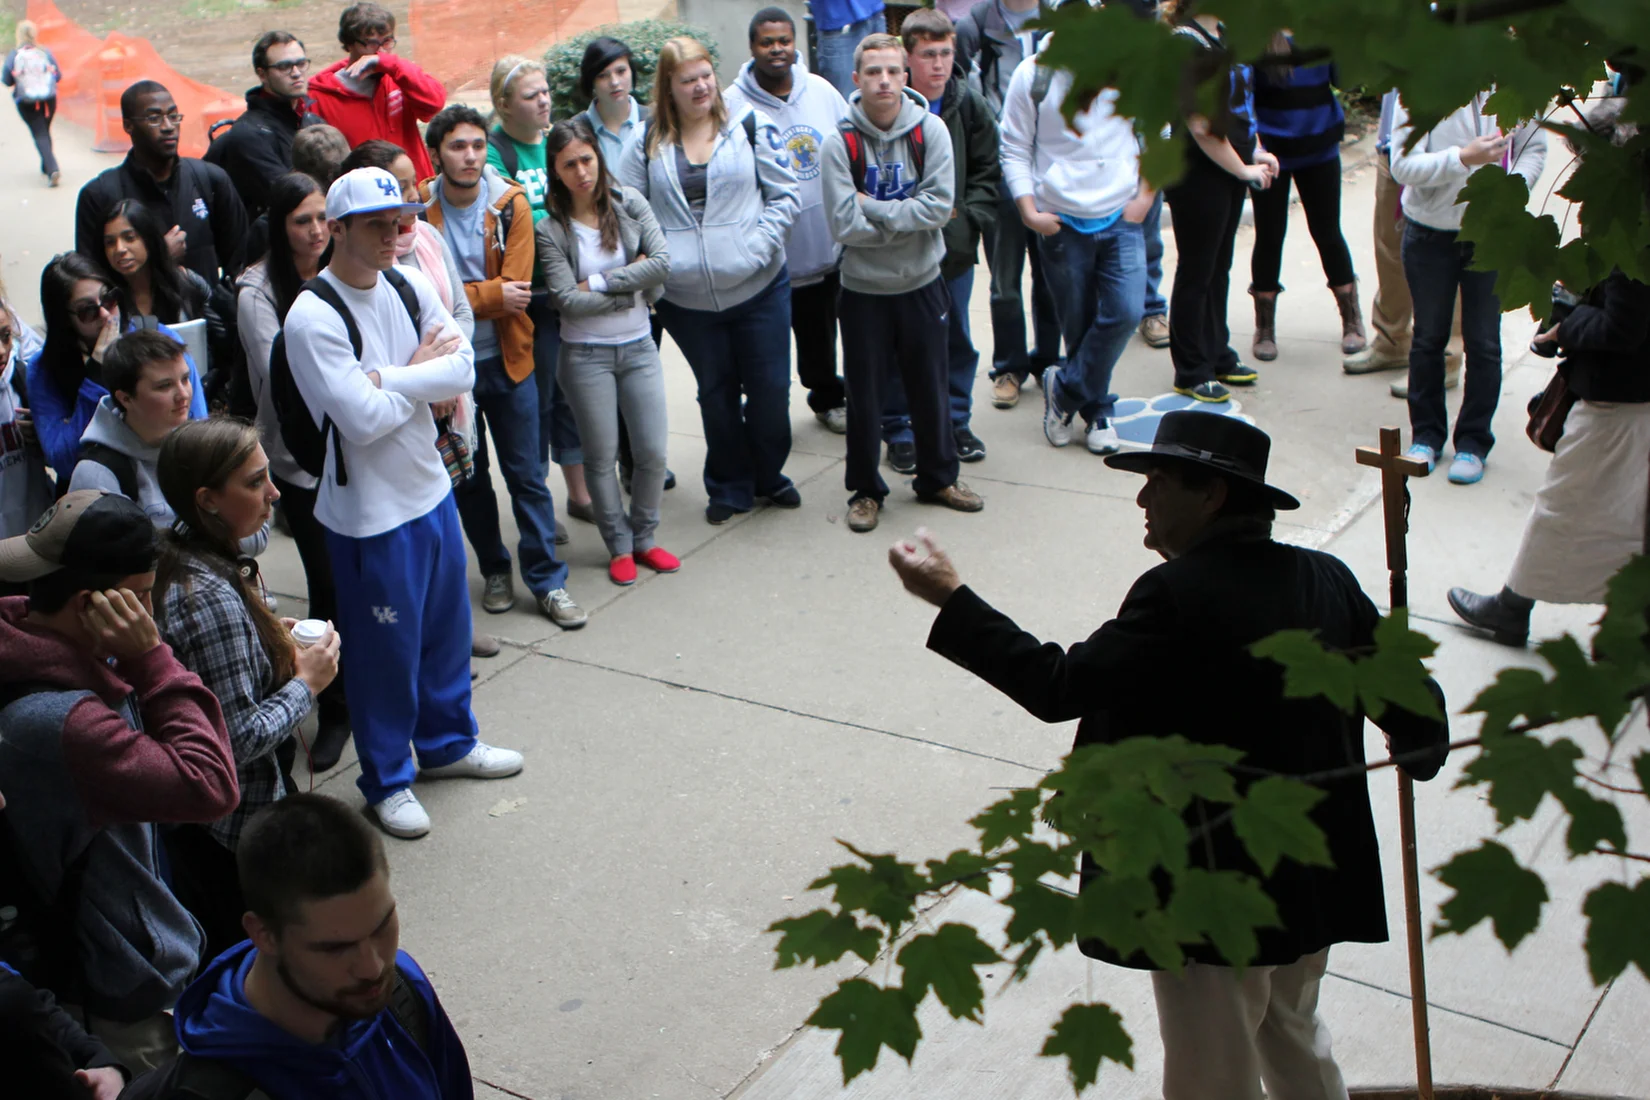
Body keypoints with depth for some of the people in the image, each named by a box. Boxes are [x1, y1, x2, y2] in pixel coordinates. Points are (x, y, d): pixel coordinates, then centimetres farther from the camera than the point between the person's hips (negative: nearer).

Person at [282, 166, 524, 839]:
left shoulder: (408, 286, 2)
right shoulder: (312, 317, -20)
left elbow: (464, 368, -5)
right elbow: (362, 419, -25)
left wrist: (388, 379, -18)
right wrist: (421, 373, -10)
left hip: (431, 488, 7)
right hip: (370, 512, -7)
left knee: (446, 626, 21)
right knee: (385, 647, 6)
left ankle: (448, 742, 42)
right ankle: (386, 779, 25)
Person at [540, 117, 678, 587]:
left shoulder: (630, 204, -3)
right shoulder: (551, 230, -10)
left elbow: (663, 263, -14)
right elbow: (568, 301, -18)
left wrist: (600, 282, -17)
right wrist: (634, 288, -12)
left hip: (639, 347, 2)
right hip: (586, 355, -2)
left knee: (653, 451, 4)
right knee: (602, 456, 7)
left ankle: (644, 539, 25)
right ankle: (619, 547, 23)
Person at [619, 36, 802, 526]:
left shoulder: (749, 125, -2)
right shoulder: (649, 142, 2)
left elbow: (784, 194, -1)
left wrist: (759, 245, -13)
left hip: (759, 288, -1)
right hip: (686, 298, 1)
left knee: (770, 388, 7)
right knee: (716, 393, 14)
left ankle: (769, 476, 30)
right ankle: (729, 487, 29)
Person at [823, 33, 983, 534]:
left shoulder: (930, 129, -7)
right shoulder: (840, 143, -13)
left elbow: (940, 205, -16)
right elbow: (845, 225, -19)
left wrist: (873, 207, -18)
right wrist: (908, 219, -14)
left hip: (921, 283, 2)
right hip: (864, 289, -2)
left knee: (930, 387, 14)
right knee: (864, 395, 8)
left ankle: (938, 477, 32)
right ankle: (865, 489, 24)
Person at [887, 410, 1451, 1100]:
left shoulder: (1181, 596, -24)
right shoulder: (1328, 580, -2)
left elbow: (1058, 687, -25)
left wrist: (950, 598, -20)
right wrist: (1420, 753, 27)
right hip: (1314, 880, 8)